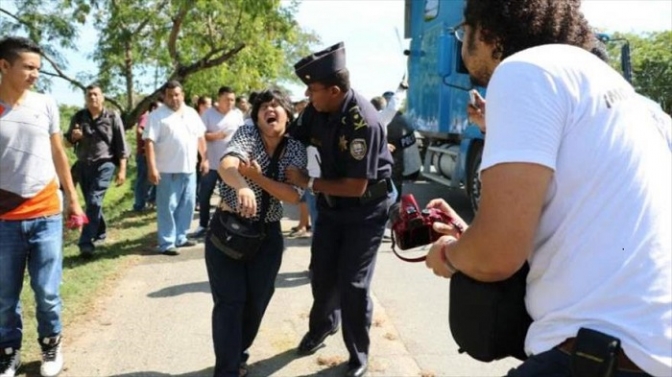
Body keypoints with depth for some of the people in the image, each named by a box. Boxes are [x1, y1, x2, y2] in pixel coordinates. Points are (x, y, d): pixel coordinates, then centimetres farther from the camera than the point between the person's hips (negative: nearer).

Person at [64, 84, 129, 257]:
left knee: (94, 201, -16)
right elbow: (68, 140, 15)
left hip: (104, 163, -5)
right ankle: (100, 232, 34)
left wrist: (122, 169, -7)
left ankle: (86, 241, -18)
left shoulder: (112, 117, -3)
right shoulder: (78, 117, 6)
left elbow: (121, 145, -3)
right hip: (83, 164, 5)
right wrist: (73, 136, -10)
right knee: (90, 202, 14)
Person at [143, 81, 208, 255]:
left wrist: (204, 159, 11)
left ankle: (180, 237, 25)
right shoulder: (157, 115, -6)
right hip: (168, 171, -6)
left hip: (189, 169, 6)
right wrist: (152, 168, -19)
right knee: (167, 208, -2)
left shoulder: (191, 113, 11)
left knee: (187, 206, 12)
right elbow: (149, 142, -12)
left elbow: (200, 137, 17)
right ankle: (166, 243, 4)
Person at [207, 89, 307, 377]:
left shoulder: (296, 149, -3)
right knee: (230, 300, -6)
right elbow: (227, 164, -32)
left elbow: (294, 195, -14)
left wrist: (258, 177, -28)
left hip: (267, 233, 3)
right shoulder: (247, 133, -12)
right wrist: (242, 187, -54)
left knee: (258, 299, 10)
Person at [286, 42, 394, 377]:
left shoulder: (364, 123, -32)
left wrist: (308, 183, -22)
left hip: (366, 209, -6)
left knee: (353, 284, -2)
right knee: (322, 273, 16)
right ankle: (323, 325, 45)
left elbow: (356, 187, -29)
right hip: (331, 203, 6)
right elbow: (294, 140, 5)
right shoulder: (316, 109, -12)